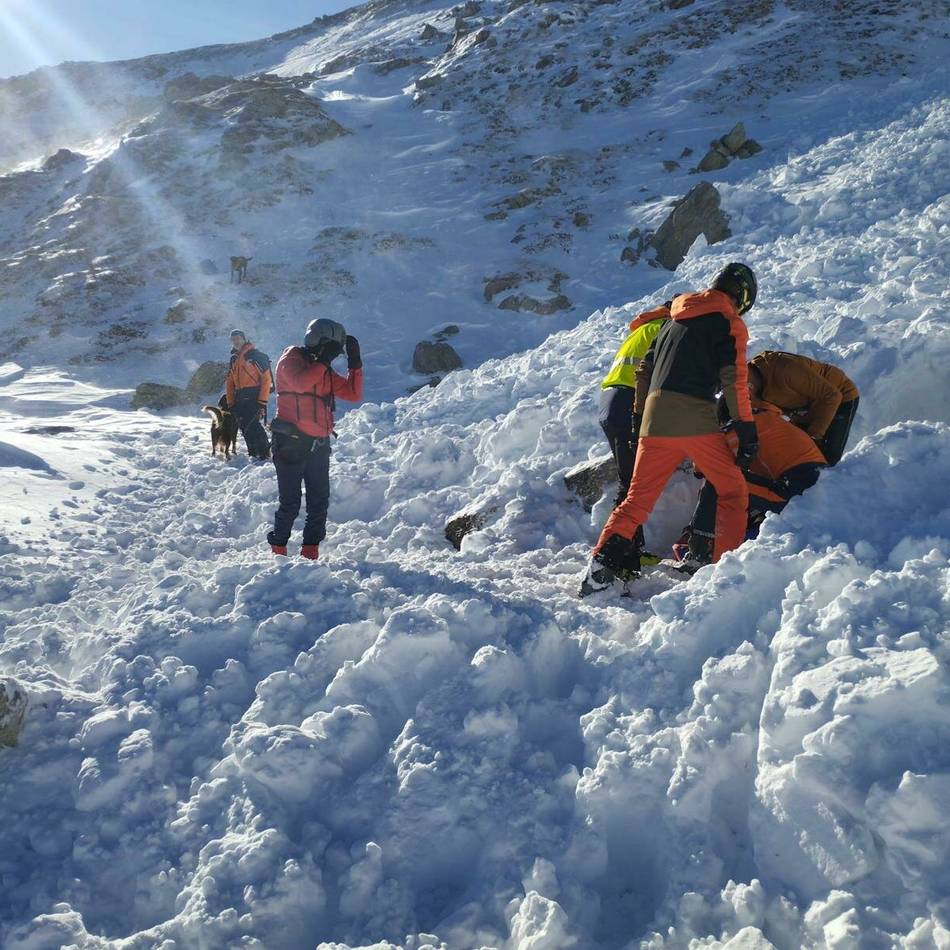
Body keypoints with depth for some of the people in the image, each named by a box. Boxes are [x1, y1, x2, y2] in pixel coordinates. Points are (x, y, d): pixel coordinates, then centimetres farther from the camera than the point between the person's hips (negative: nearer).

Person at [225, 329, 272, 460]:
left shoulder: (255, 355, -5)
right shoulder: (233, 359, 18)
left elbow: (266, 378, -11)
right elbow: (230, 383, 20)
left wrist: (262, 401, -15)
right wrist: (230, 404, 11)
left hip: (254, 396, -8)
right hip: (240, 399, 8)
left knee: (251, 424, -18)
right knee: (244, 427, 4)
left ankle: (264, 453, -10)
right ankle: (253, 453, 11)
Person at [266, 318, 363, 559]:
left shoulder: (324, 370, 16)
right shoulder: (291, 358, -3)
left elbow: (353, 394, 11)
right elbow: (300, 383, -25)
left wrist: (354, 362, 4)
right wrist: (323, 361, -18)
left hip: (318, 445, 7)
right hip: (291, 443, -7)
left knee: (319, 503, 6)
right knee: (290, 504, -4)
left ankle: (311, 553, 15)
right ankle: (278, 551, 11)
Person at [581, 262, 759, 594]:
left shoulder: (674, 320, 24)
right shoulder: (729, 323, 4)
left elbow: (644, 369, 23)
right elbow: (734, 380, -6)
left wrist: (640, 418, 27)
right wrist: (746, 428, -4)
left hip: (655, 418, 6)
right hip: (695, 419, -5)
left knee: (638, 498, 10)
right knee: (733, 491, 10)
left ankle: (602, 564, -3)